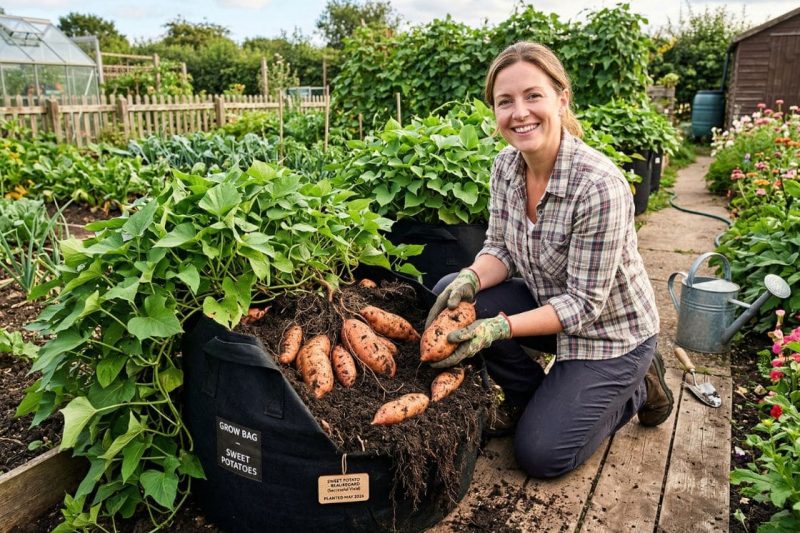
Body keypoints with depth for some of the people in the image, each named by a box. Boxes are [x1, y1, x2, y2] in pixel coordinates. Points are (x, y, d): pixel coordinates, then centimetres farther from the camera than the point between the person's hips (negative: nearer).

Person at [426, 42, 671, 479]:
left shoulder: (600, 186, -31)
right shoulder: (505, 165, -10)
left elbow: (584, 303, -26)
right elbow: (499, 249, -3)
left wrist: (500, 328, -34)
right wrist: (469, 282, -25)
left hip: (610, 333, -6)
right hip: (547, 304, 6)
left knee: (540, 454, -8)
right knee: (449, 293, -14)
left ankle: (635, 388, 17)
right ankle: (533, 396, 6)